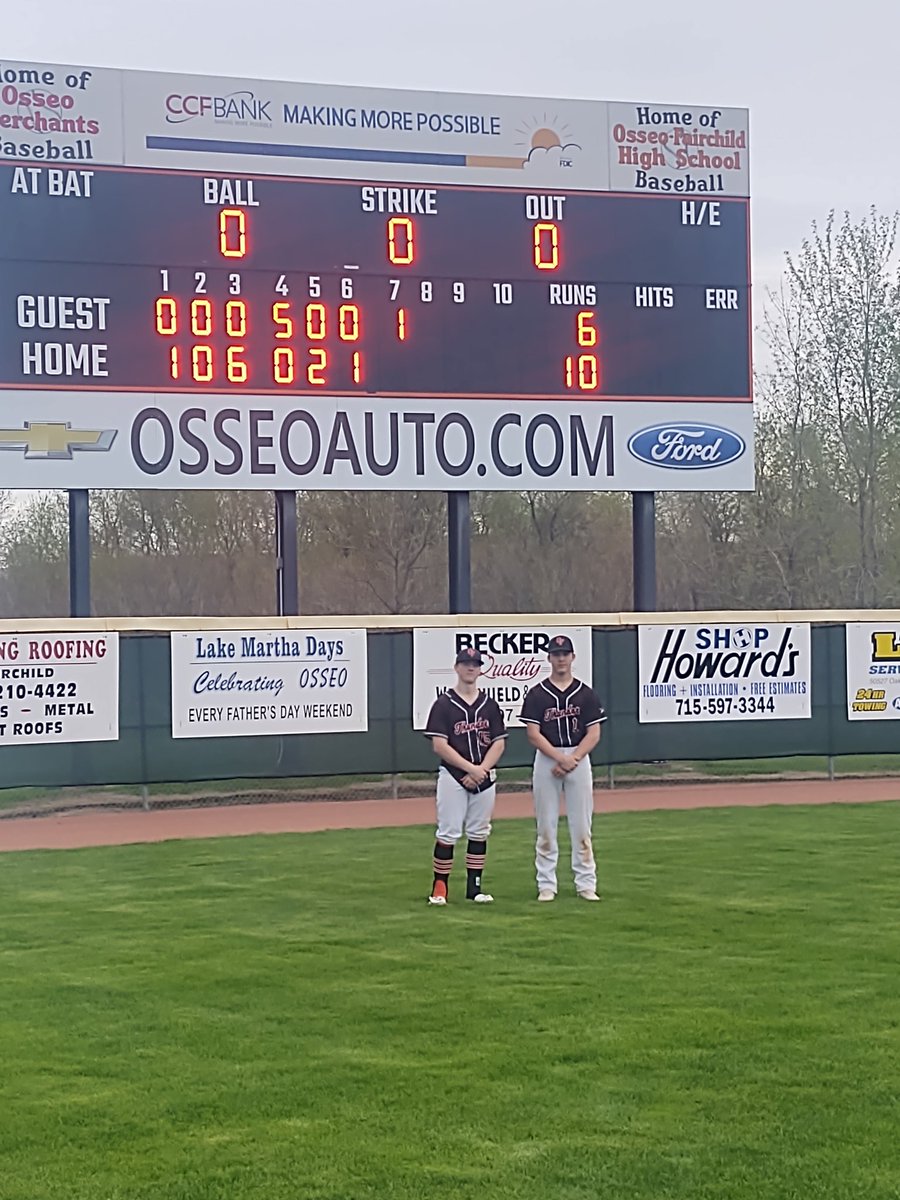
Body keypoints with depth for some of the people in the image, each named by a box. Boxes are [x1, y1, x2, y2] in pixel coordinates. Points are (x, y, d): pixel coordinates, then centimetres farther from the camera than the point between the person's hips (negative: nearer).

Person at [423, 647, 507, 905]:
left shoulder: (490, 705, 9)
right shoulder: (444, 705, -3)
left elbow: (499, 743, 6)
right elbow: (439, 746, -10)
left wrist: (482, 770, -10)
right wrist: (471, 768, -16)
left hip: (484, 778, 4)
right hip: (453, 777, -4)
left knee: (479, 833, 7)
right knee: (448, 833, -5)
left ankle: (474, 887, 14)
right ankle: (440, 886, 2)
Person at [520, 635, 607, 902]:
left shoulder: (586, 694, 5)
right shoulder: (537, 694, 2)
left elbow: (594, 734, 0)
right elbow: (533, 734, -5)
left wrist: (572, 759, -13)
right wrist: (560, 758, -15)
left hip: (579, 759, 1)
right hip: (546, 759, -1)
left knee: (581, 825, 1)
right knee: (546, 826, 1)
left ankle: (586, 884, 6)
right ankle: (546, 885, 7)